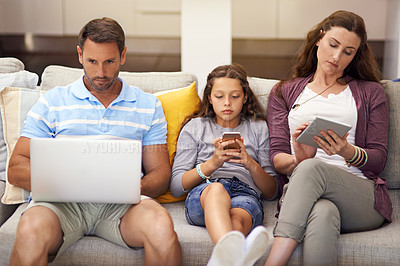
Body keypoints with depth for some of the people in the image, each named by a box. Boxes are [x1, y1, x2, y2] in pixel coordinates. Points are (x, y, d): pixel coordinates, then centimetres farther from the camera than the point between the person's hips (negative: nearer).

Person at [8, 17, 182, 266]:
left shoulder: (148, 105, 17)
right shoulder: (53, 102, 13)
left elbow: (160, 174, 14)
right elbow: (17, 169, 7)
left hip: (121, 203, 1)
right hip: (63, 201, -1)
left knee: (161, 224, -33)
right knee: (31, 231, -35)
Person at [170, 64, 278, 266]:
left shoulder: (259, 128, 27)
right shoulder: (195, 127, 25)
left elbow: (271, 192, 19)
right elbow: (176, 187, 12)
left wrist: (251, 165, -2)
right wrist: (213, 163, -3)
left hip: (246, 194, 2)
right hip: (201, 196, -1)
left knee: (236, 220, -39)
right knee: (216, 189, -41)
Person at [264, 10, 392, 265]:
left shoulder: (370, 92, 21)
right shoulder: (284, 92, 23)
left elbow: (378, 159, 10)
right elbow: (277, 156, 12)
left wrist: (348, 152, -14)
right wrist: (297, 160, -14)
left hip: (363, 196, 0)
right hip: (300, 191, 0)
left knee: (312, 168, -36)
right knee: (322, 214, -40)